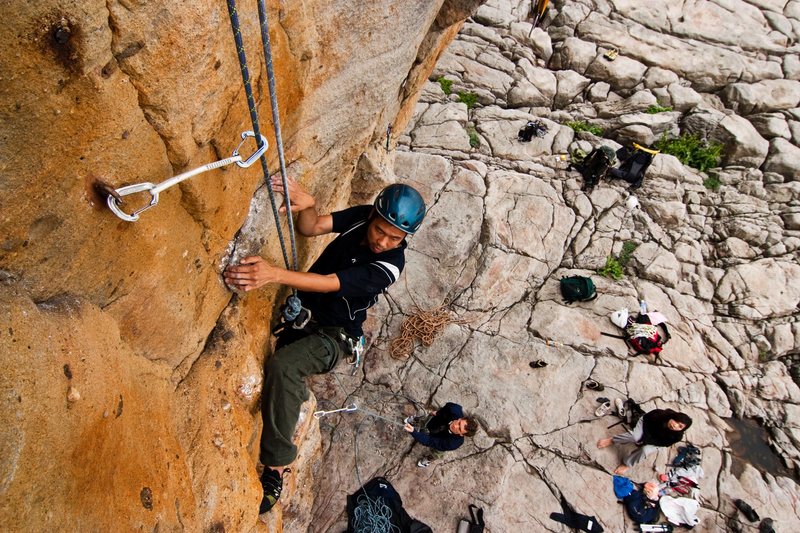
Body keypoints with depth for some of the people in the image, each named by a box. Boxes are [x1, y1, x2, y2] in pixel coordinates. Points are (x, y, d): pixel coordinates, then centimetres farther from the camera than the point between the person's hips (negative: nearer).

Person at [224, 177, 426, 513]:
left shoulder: (389, 266, -27)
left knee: (281, 367, -32)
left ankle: (277, 468, -21)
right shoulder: (361, 216, -9)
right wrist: (307, 205, -38)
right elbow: (311, 228, -15)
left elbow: (329, 283, -36)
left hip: (331, 334, -9)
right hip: (301, 309, 9)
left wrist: (275, 274, -50)